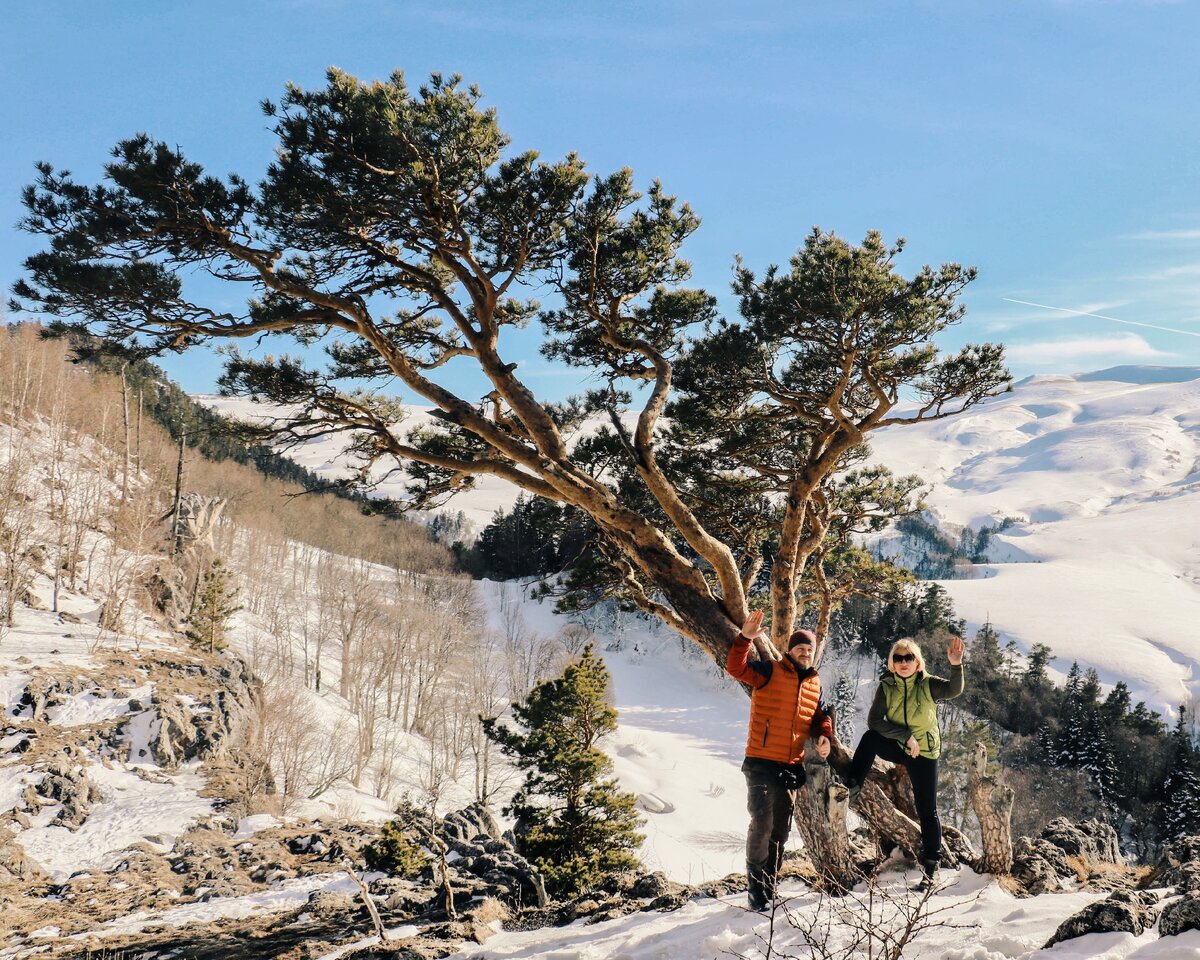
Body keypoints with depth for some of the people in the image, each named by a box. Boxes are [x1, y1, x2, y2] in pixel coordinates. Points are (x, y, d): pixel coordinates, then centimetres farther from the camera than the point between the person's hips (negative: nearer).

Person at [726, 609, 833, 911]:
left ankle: (769, 889, 25)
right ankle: (757, 889, 0)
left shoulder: (815, 683, 12)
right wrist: (744, 639, -38)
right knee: (761, 825, -12)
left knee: (780, 830, 13)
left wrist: (823, 735, 3)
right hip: (762, 763, -6)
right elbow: (736, 668, -22)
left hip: (792, 767, 6)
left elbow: (820, 716, 24)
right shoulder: (770, 672, -6)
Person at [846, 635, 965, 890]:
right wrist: (905, 735, -23)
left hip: (924, 753, -2)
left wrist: (956, 665, -48)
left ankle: (931, 866, 10)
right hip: (897, 747, 2)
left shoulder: (928, 684, -10)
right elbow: (874, 721, -14)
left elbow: (954, 689, -30)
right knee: (870, 737, -27)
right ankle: (852, 787, -18)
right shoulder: (886, 687, -6)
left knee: (927, 811, -1)